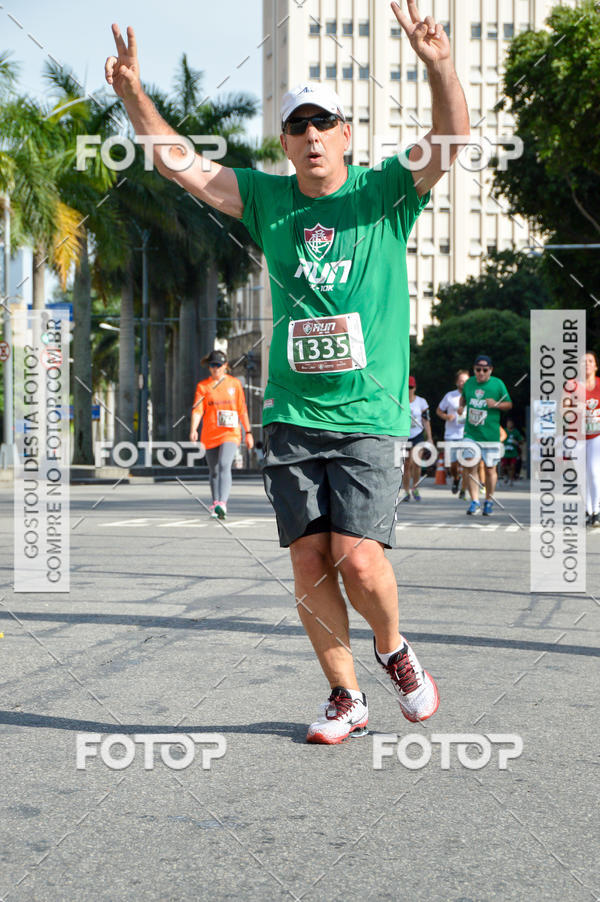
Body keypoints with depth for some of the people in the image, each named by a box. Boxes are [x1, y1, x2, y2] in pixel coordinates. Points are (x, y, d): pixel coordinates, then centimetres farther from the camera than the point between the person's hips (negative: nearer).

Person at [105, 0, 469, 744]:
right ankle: (346, 698, 17)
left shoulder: (386, 192, 2)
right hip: (290, 413, 3)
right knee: (309, 560, 1)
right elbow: (179, 163, 7)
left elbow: (451, 138, -13)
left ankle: (393, 650, 18)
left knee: (358, 557, -13)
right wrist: (133, 94, -7)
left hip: (369, 413, -3)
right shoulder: (267, 199, 9)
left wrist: (439, 65, -30)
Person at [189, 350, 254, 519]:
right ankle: (215, 505, 24)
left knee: (224, 466, -21)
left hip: (230, 433, -2)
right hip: (210, 434, 2)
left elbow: (242, 409, 12)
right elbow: (197, 409, -5)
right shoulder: (203, 386, 6)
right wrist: (193, 429, -21)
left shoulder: (234, 383, 8)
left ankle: (222, 505, -31)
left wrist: (248, 432, 12)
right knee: (214, 471, 10)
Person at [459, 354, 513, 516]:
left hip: (490, 435, -2)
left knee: (490, 469, 5)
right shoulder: (469, 383, 6)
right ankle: (474, 502, 2)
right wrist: (461, 406, 4)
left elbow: (509, 404, 3)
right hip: (470, 433, 2)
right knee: (469, 467, -6)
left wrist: (496, 404, -16)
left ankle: (489, 502, 21)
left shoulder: (498, 384, -3)